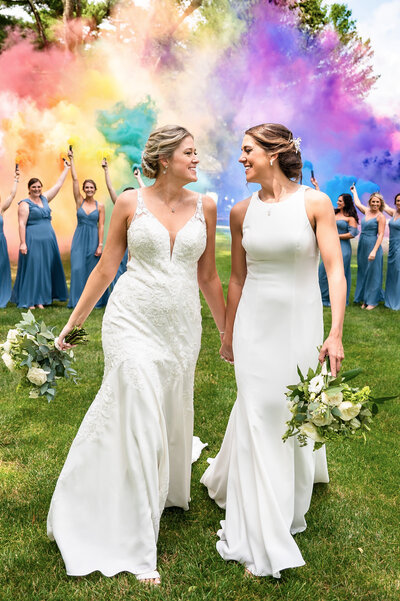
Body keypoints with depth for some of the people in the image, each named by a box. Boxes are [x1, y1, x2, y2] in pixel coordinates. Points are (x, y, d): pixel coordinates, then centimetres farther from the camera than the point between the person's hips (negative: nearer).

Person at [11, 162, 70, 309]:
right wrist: (23, 243, -19)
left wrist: (66, 168, 23)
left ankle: (40, 299, 15)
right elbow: (21, 224, -11)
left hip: (48, 240, 7)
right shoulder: (25, 204, -5)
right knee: (31, 268, -4)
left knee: (46, 268, 7)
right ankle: (29, 301, 2)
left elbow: (58, 185, 20)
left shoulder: (44, 199, 13)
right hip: (33, 240, -7)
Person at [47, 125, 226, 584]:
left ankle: (164, 491, 47)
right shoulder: (130, 203, -3)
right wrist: (73, 322, 5)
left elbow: (207, 276, 10)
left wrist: (227, 332, 13)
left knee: (171, 417, 16)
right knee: (139, 423, -4)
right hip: (133, 321, -3)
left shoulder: (204, 207, 5)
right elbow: (106, 268, 2)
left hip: (181, 326, 4)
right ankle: (134, 548, 12)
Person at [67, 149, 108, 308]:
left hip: (93, 238, -1)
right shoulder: (79, 201, 5)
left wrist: (100, 245, -9)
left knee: (93, 270, 2)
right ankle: (79, 300, 4)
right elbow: (75, 179, 2)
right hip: (79, 238, 1)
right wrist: (71, 160, 1)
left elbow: (101, 226, -1)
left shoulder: (100, 206, 2)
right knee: (78, 269, -4)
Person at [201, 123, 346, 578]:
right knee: (258, 418, 3)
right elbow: (237, 277, 9)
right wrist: (228, 333, 14)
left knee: (295, 415, 13)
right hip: (255, 324, 2)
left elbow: (335, 269, -12)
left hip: (301, 323, -1)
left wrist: (336, 332, -22)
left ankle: (287, 506, 44)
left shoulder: (315, 204, -8)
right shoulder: (242, 211, 1)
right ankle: (263, 543, 18)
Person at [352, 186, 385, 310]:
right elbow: (357, 203, 30)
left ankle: (373, 301, 8)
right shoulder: (367, 211, 9)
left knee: (372, 273, -1)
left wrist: (374, 251, -22)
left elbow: (380, 235, -14)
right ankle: (365, 299, 21)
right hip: (362, 246, 7)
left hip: (372, 245, -7)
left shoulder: (380, 217, -10)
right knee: (363, 272, 11)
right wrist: (354, 190, 41)